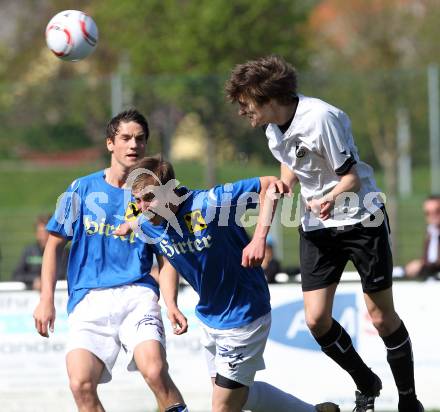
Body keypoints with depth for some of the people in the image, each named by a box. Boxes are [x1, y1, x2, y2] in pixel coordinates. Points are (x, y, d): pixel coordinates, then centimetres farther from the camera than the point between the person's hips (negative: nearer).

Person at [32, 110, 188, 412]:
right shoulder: (83, 190, 10)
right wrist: (47, 300, 6)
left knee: (154, 370, -29)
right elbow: (55, 244, 15)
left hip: (138, 296, 0)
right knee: (81, 384, -20)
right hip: (88, 299, 1)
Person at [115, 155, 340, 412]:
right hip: (209, 319, 7)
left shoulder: (209, 204, -30)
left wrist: (259, 238, -33)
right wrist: (171, 305, 1)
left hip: (243, 315, -7)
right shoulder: (148, 227, -11)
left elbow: (269, 185, -24)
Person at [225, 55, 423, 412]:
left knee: (382, 317, -2)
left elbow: (352, 177, -22)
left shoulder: (320, 118, -24)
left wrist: (331, 199, -38)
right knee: (316, 319, -3)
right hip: (317, 226, 7)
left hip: (361, 219, -7)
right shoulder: (273, 127, 0)